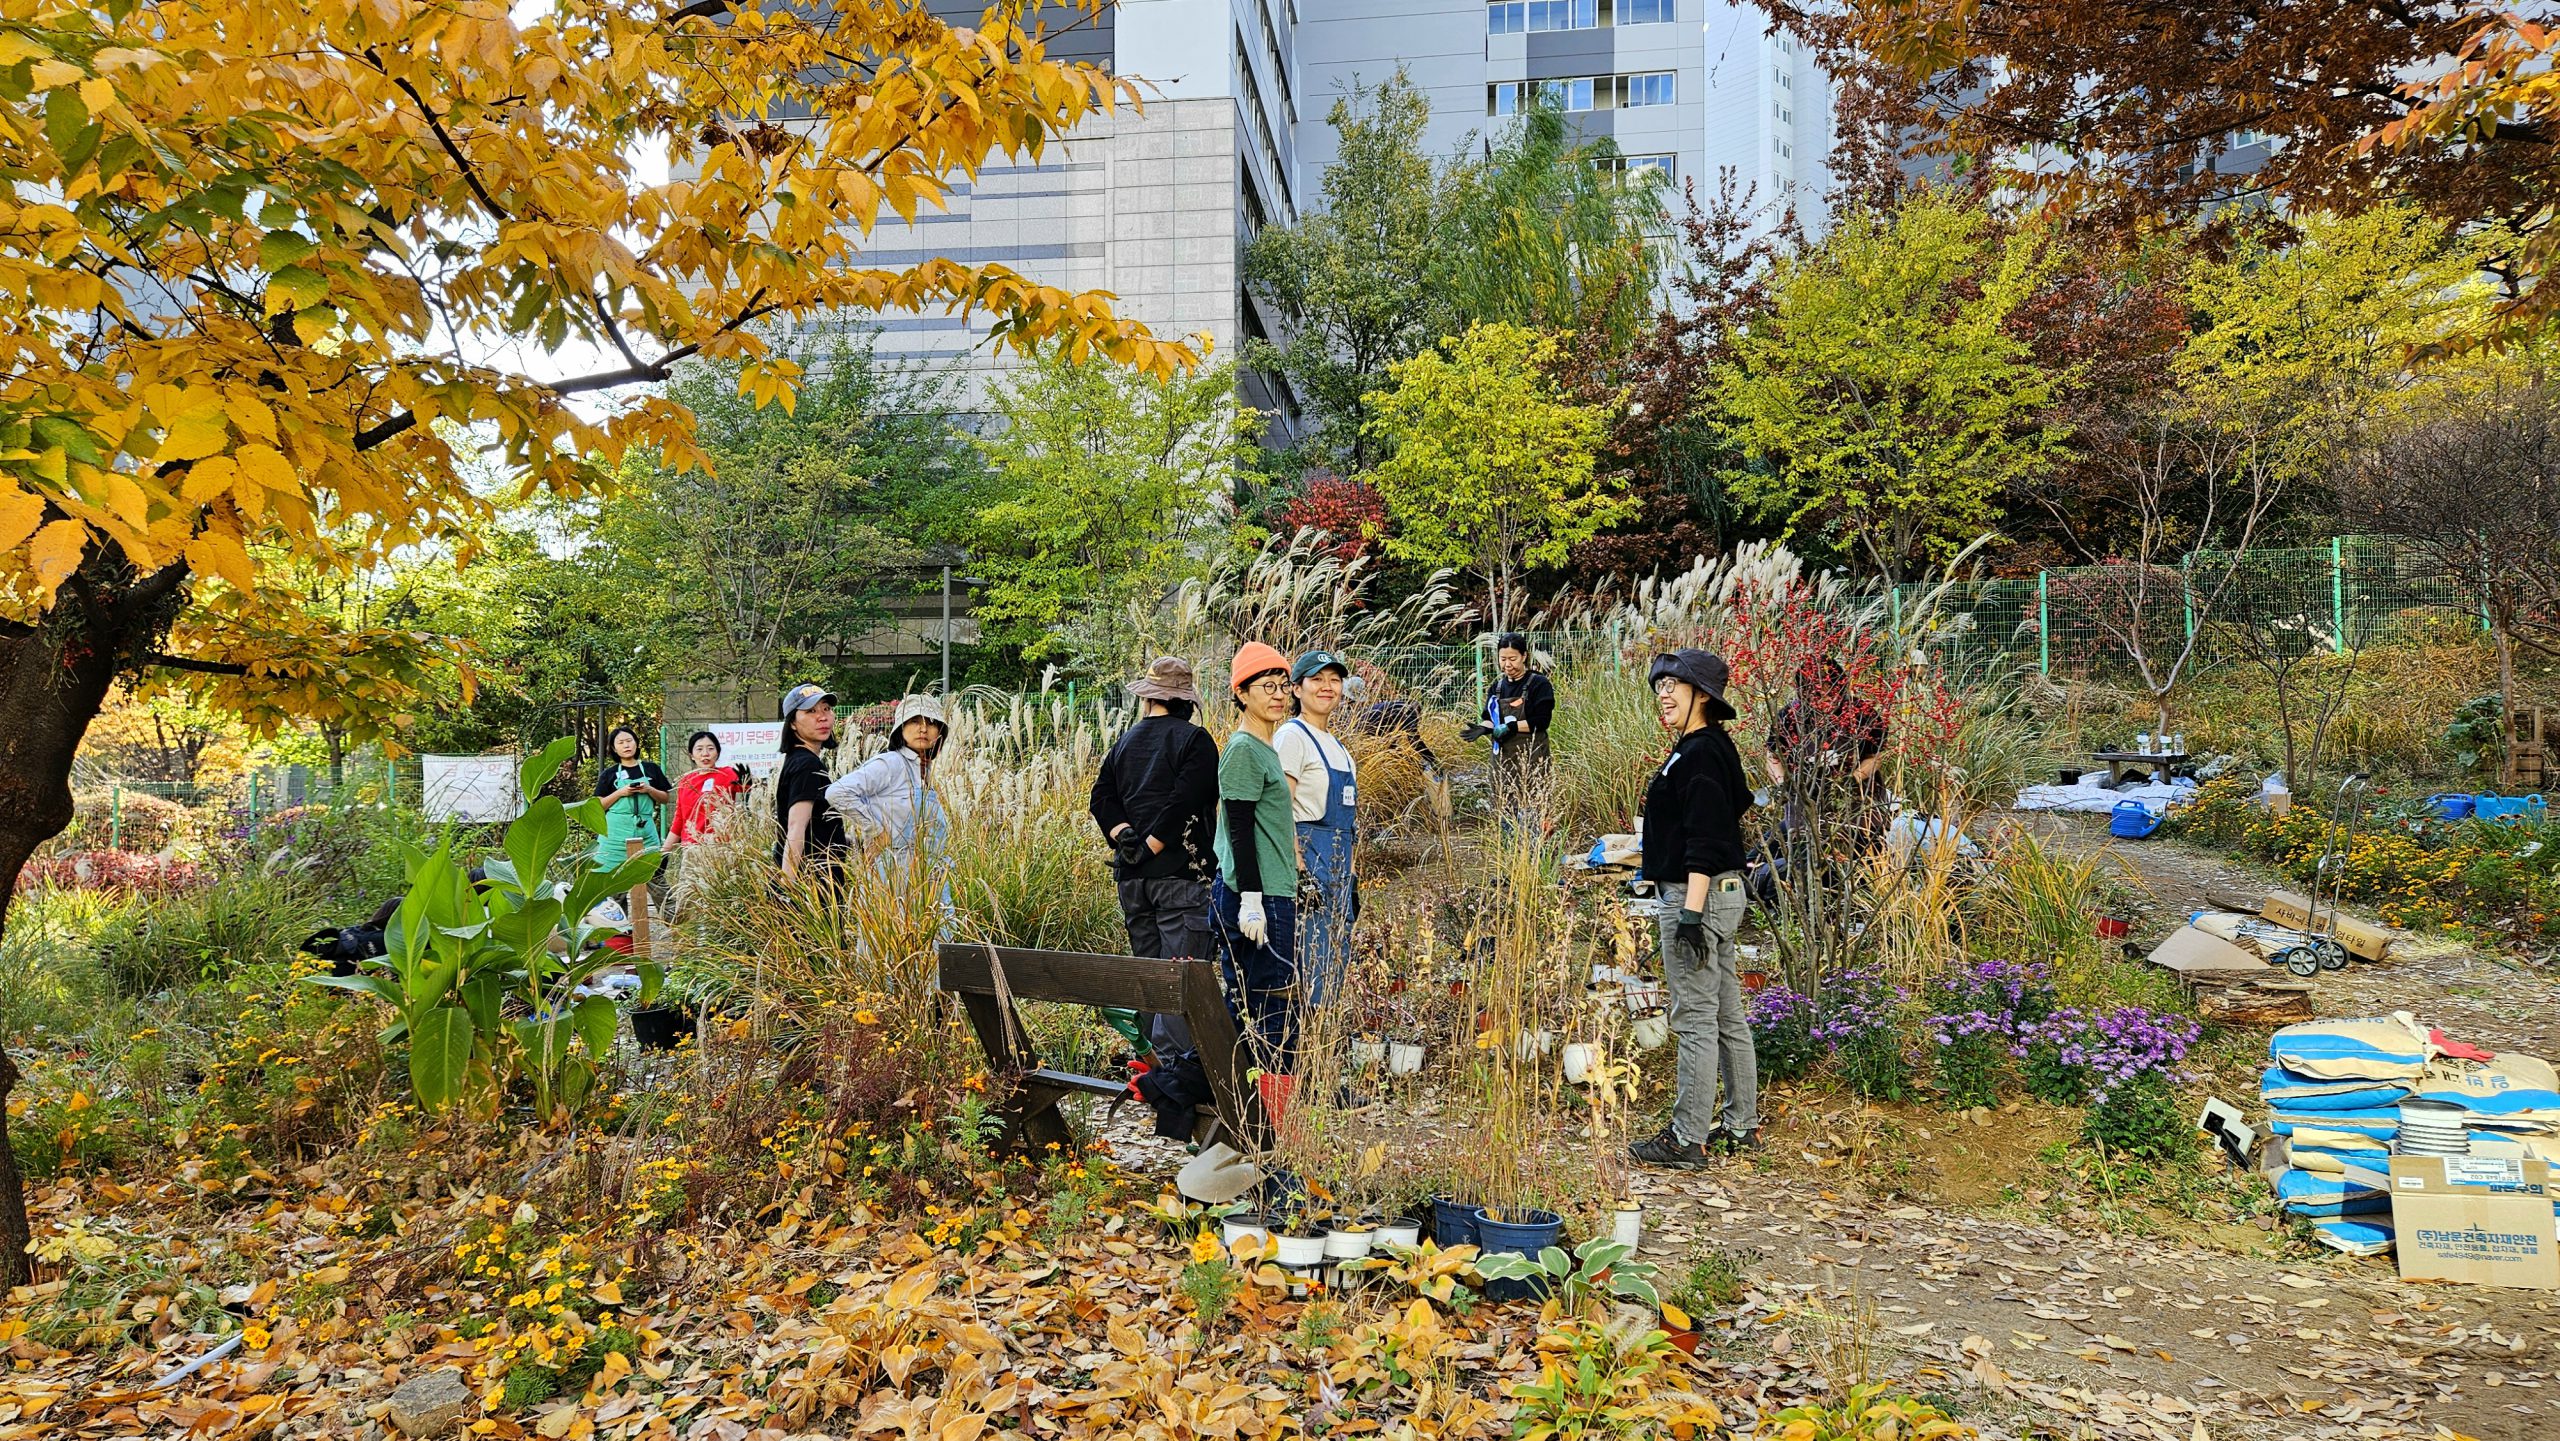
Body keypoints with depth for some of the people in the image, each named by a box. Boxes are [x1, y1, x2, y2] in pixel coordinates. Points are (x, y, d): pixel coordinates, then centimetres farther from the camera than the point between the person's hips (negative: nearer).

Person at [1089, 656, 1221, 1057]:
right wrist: (1151, 847, -11)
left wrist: (1125, 837, -3)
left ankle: (1150, 1057, 20)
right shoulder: (1194, 739, -5)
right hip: (1180, 873, -6)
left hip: (1131, 877, 6)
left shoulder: (1125, 741, 14)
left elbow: (1101, 798, 7)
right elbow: (1185, 802, -16)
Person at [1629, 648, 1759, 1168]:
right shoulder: (1713, 746, 14)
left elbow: (1705, 839, -22)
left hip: (1697, 894, -11)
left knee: (1695, 1019, -5)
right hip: (1721, 892, 11)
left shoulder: (1699, 753, -17)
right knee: (1728, 1016, 15)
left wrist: (1691, 910, -25)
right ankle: (1741, 1126, 25)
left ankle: (1688, 1138, 2)